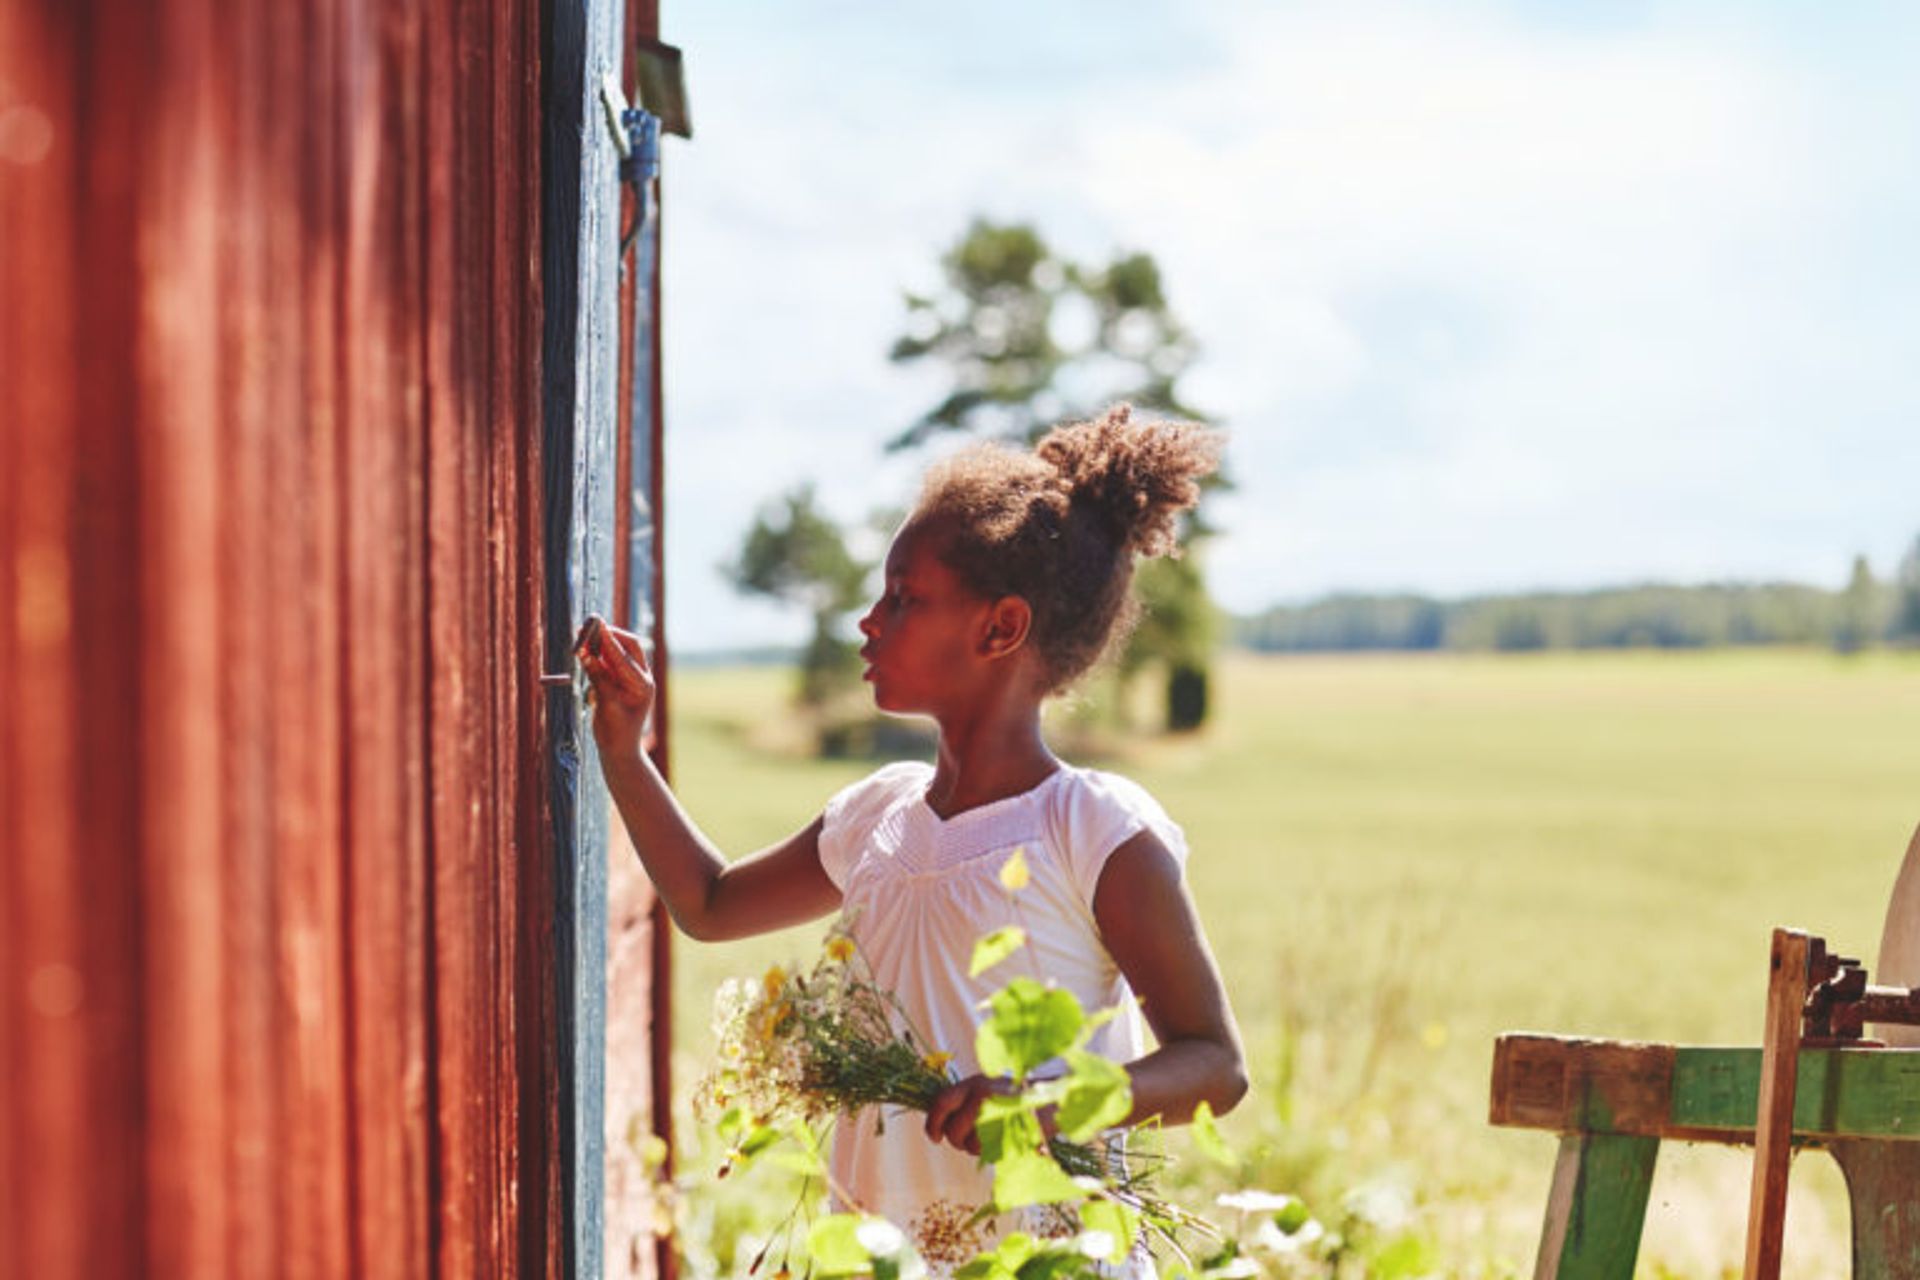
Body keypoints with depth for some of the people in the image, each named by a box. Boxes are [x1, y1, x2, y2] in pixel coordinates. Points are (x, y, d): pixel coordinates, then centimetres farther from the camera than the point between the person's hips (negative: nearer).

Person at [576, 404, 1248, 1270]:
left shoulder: (1095, 831, -8)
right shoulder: (876, 819, 12)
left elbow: (1216, 1065, -10)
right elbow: (709, 905, 29)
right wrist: (622, 751, 20)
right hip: (874, 1254, 6)